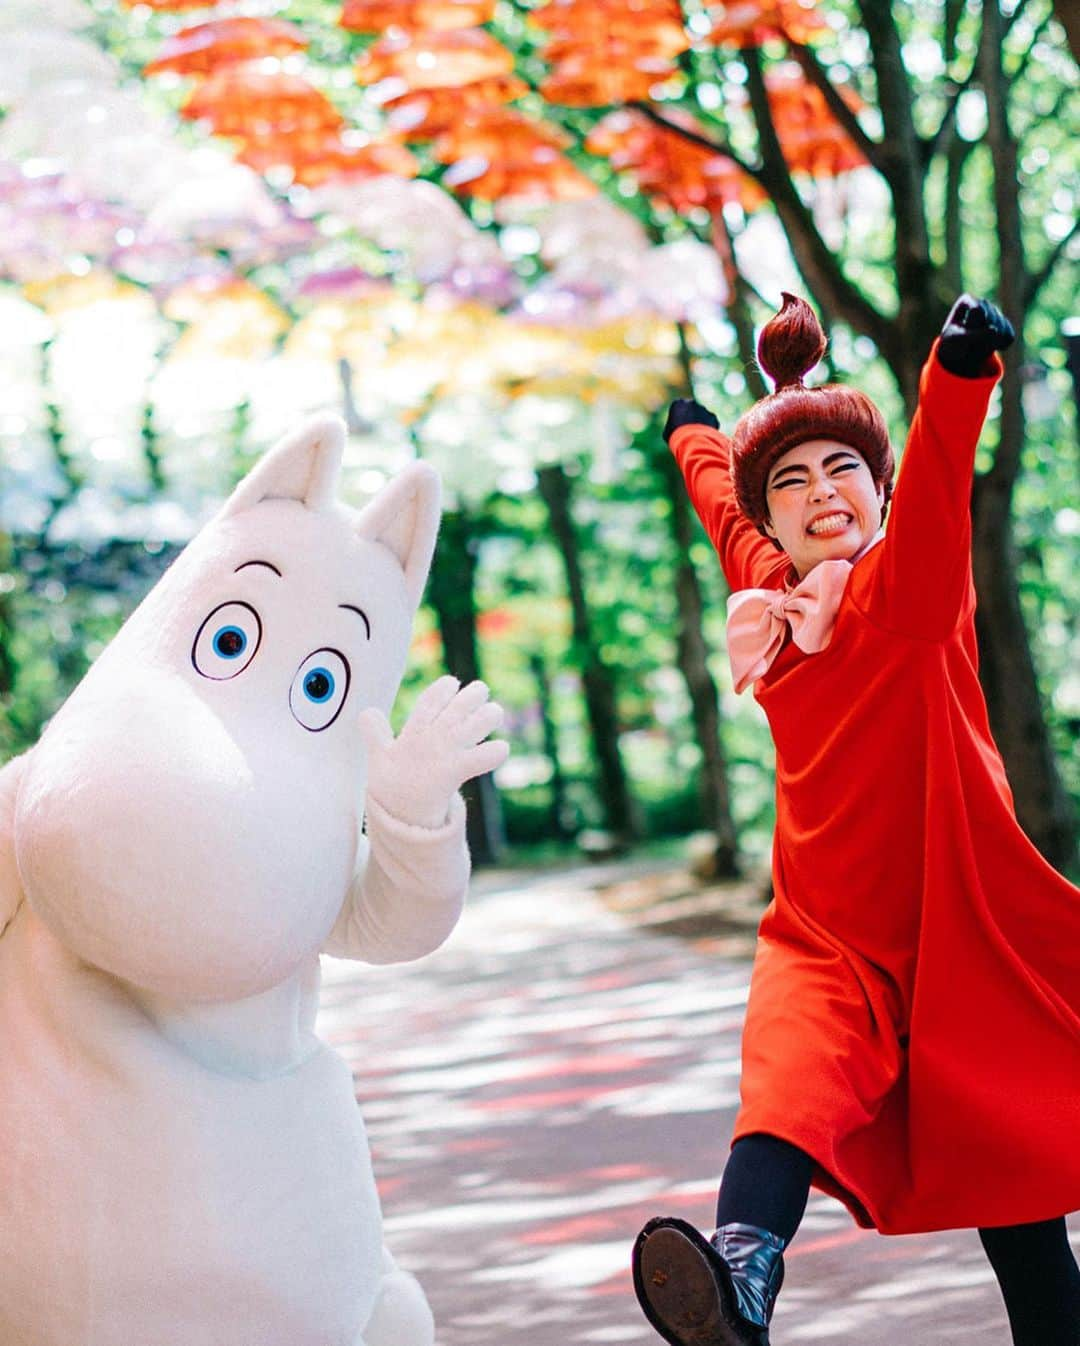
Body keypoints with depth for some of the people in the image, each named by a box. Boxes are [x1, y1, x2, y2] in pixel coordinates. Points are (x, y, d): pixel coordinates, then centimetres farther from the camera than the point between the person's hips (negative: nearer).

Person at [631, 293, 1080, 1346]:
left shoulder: (909, 588, -5)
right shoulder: (771, 586, 10)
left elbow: (936, 486, -27)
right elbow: (720, 497, 33)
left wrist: (961, 370, -47)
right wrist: (692, 428, 52)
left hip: (960, 939, -2)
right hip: (826, 941, 2)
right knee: (791, 1082, -29)